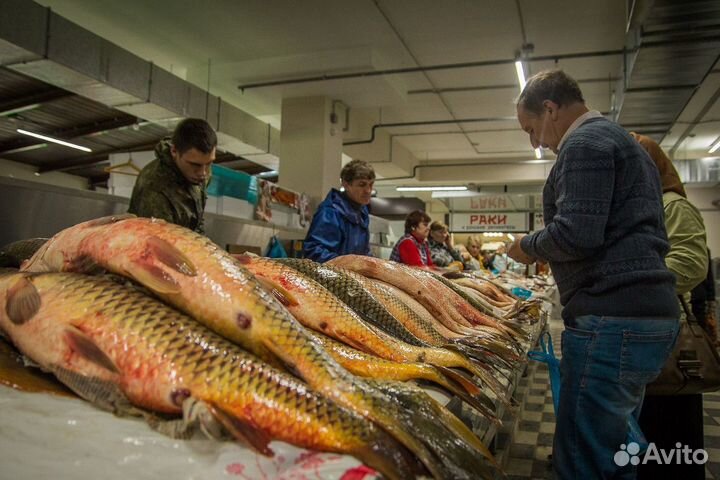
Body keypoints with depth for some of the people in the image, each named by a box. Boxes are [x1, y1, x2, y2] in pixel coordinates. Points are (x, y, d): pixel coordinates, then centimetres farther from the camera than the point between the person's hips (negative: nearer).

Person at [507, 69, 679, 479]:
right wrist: (549, 252, 21)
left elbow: (576, 233, -21)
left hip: (612, 321, -11)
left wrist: (529, 247, -2)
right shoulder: (623, 141, 24)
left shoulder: (585, 142, -8)